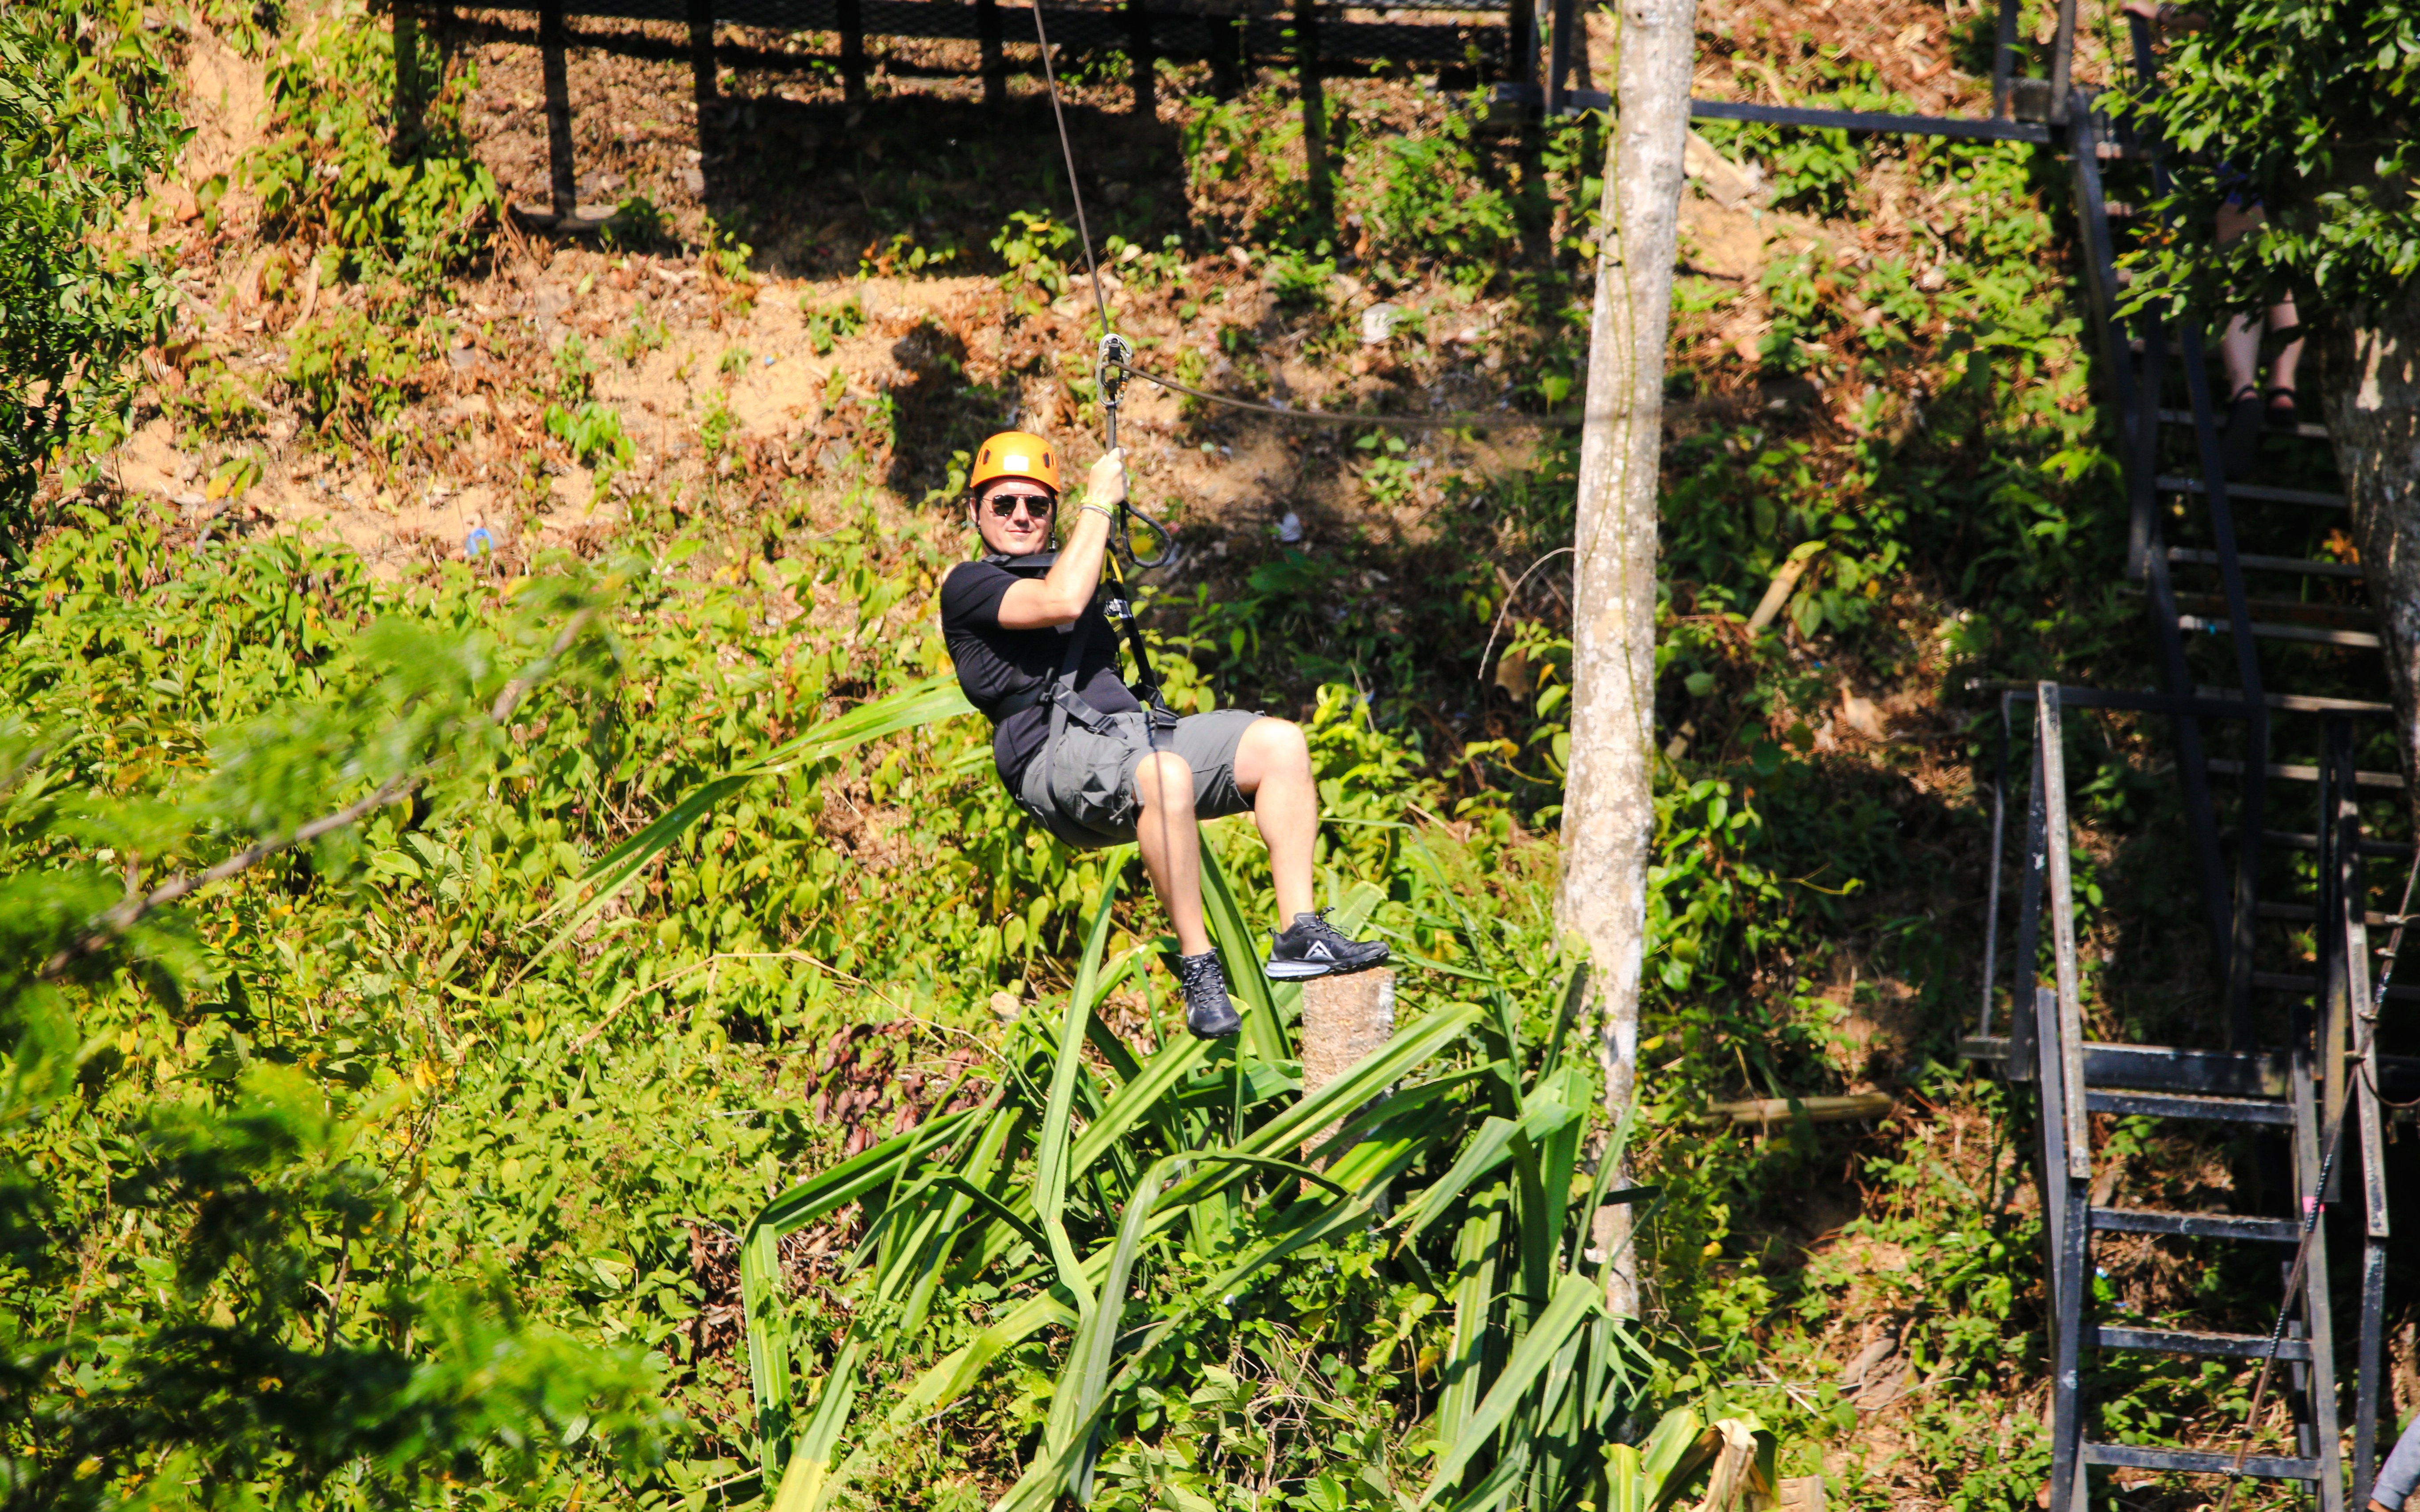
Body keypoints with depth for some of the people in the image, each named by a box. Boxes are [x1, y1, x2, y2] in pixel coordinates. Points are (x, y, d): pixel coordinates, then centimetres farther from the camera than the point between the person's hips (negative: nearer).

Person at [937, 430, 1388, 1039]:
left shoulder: (1059, 568, 31)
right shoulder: (967, 585, 3)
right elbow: (1061, 601, -12)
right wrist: (1098, 503, -3)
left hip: (1132, 729, 9)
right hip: (1056, 756, -8)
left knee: (1280, 743, -13)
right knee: (1165, 774, -41)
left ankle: (1299, 935, -21)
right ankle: (1198, 968, -35)